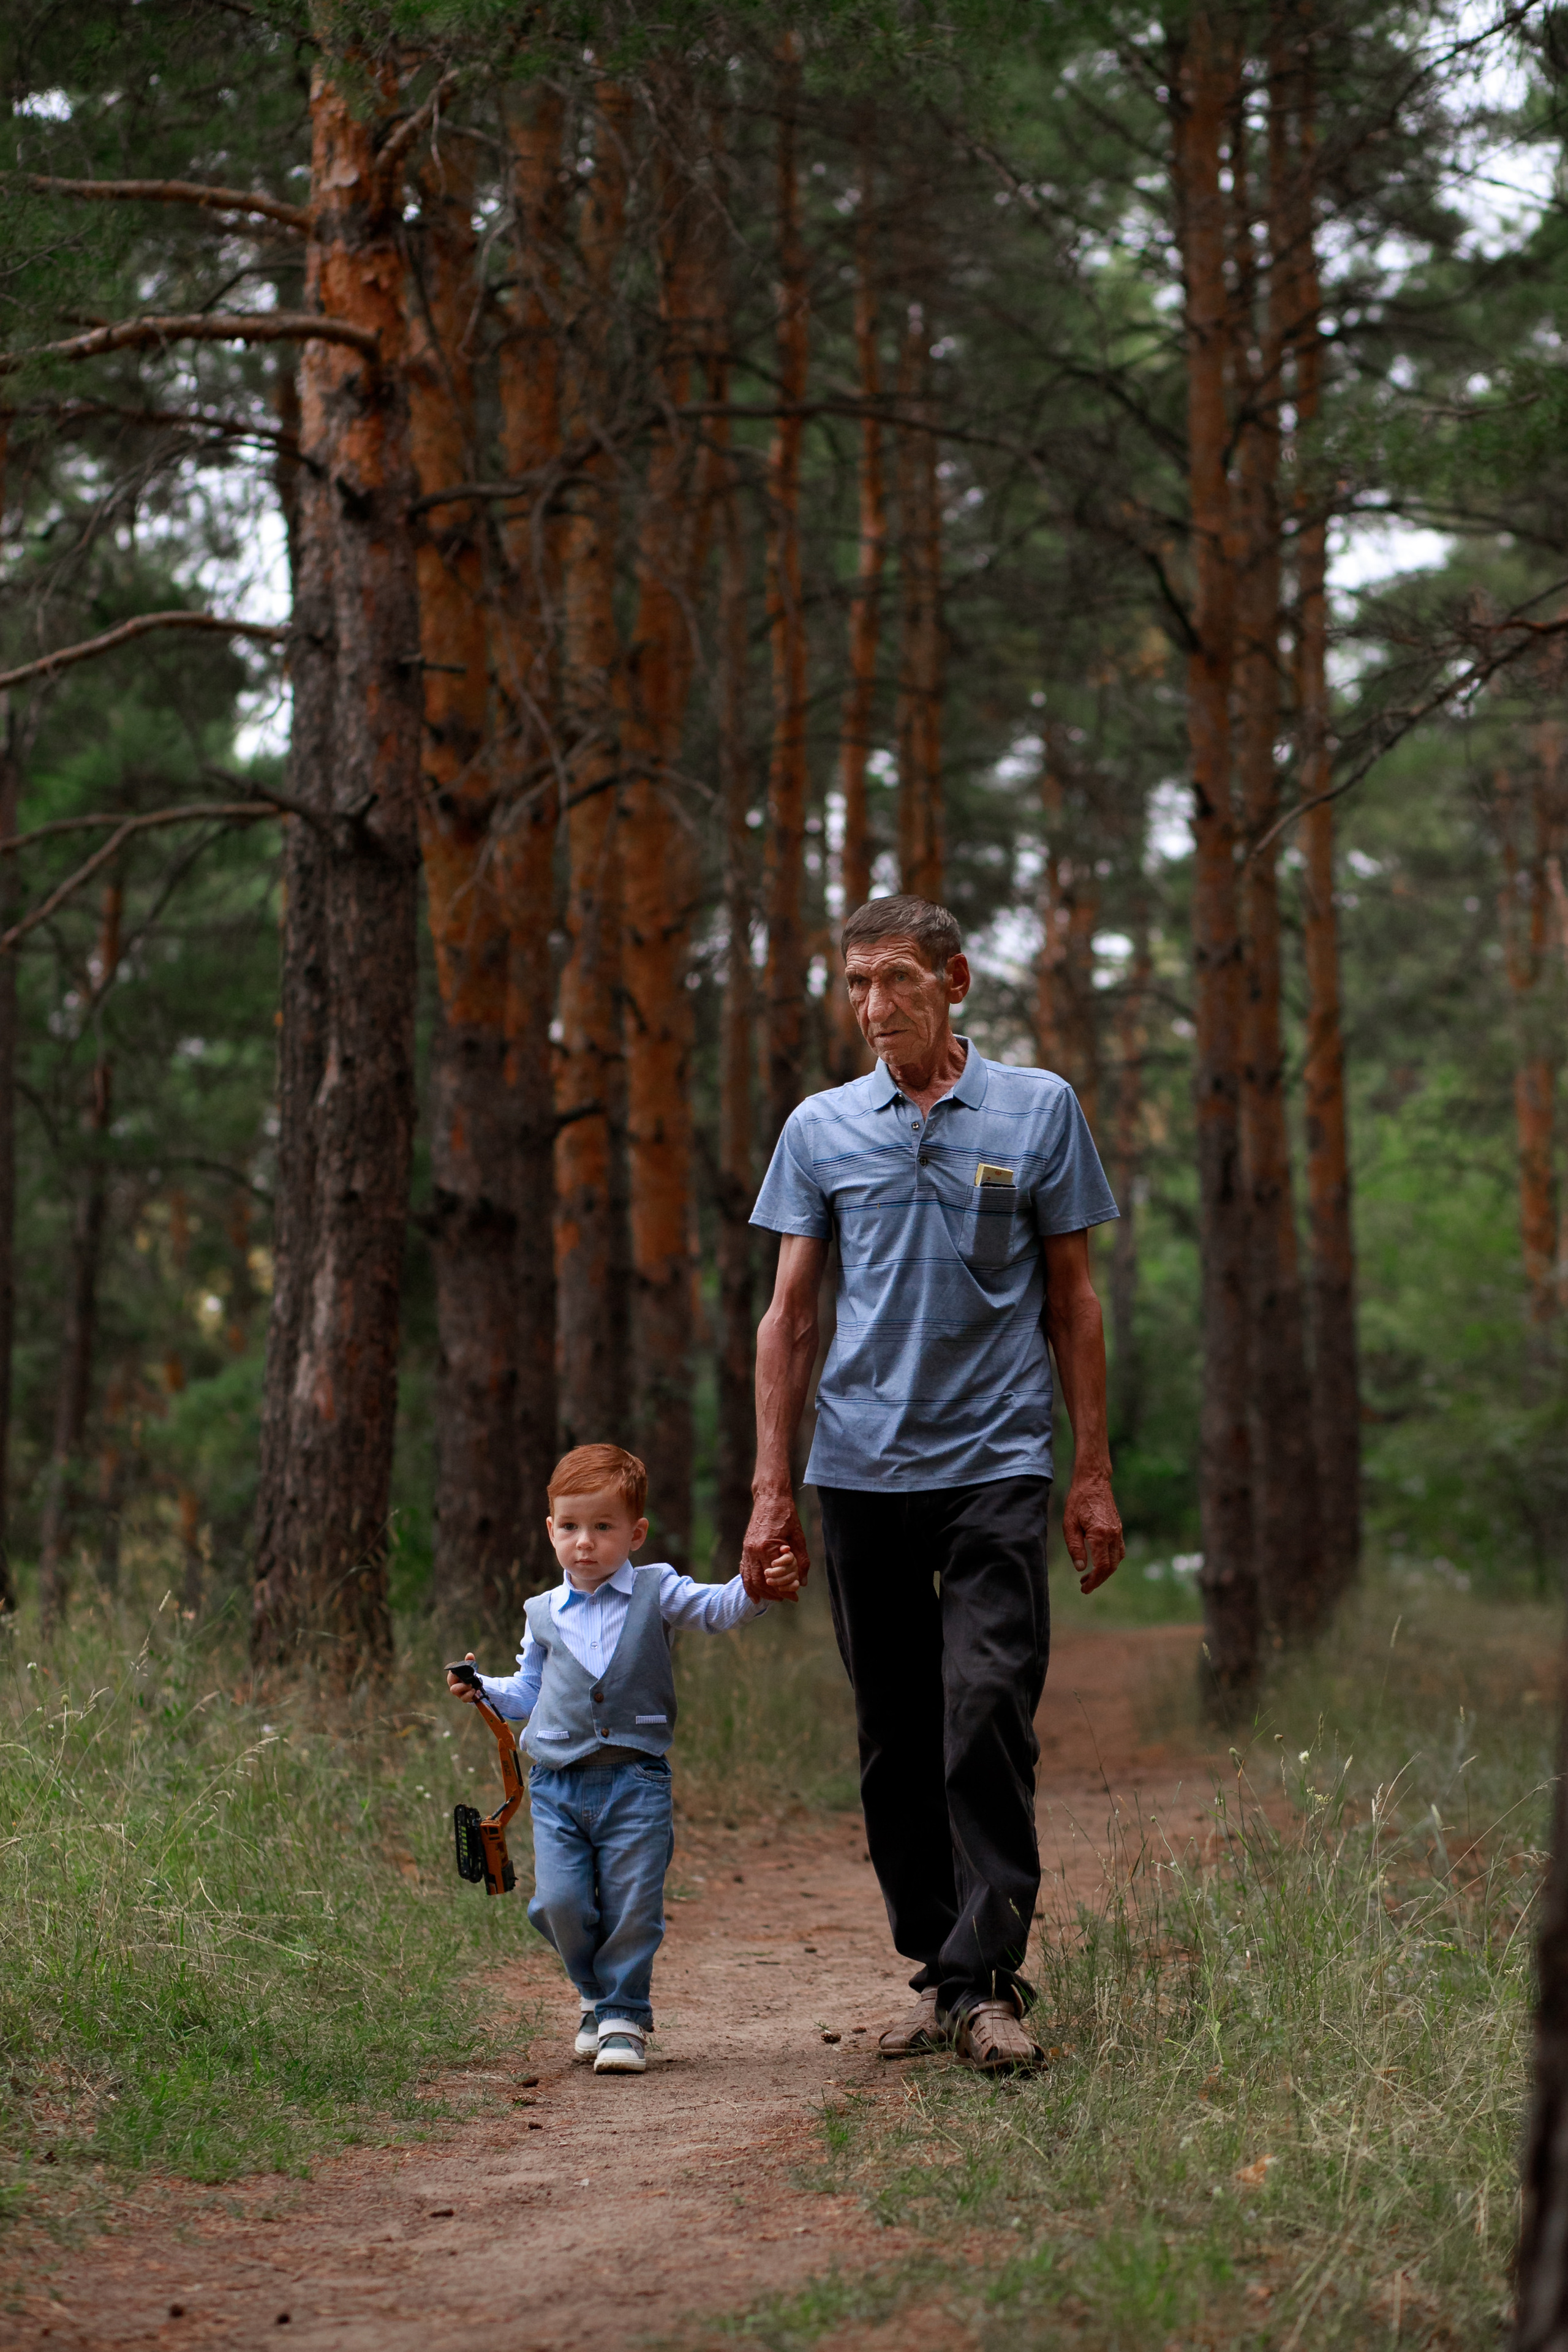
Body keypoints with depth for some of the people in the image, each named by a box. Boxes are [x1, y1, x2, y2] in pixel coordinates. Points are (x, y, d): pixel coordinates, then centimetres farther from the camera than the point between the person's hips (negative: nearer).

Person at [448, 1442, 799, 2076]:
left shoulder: (655, 1592, 3)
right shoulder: (543, 1614, 12)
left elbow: (715, 1607, -11)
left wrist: (756, 1590, -30)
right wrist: (484, 1690, 6)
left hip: (635, 1783, -2)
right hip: (557, 1787, 2)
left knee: (632, 1905, -4)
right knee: (560, 1903, -7)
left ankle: (624, 2014, 12)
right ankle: (598, 1997, 18)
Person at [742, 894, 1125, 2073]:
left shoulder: (1039, 1110, 5)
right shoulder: (821, 1128, 9)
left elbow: (1074, 1299, 8)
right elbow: (790, 1316, 10)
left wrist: (1094, 1472, 3)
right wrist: (772, 1488, 3)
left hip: (995, 1460, -2)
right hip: (861, 1472, 2)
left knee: (988, 1710, -15)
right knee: (896, 1740, 6)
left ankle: (988, 1978, -13)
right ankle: (935, 1967, 16)